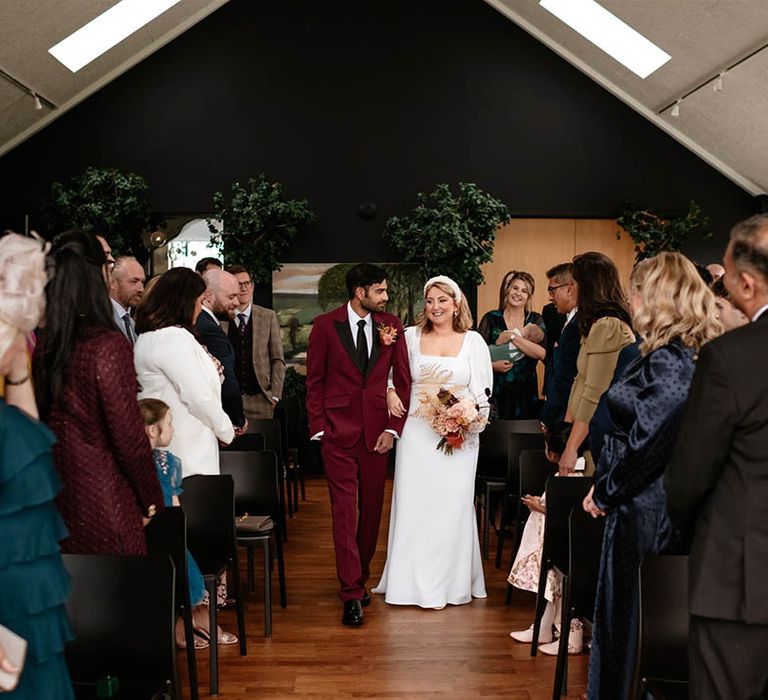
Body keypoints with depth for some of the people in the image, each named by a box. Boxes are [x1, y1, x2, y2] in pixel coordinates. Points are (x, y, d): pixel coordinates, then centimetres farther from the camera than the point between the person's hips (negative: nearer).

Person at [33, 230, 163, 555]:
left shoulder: (41, 344, -3)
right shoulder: (108, 345, -19)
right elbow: (128, 435, -15)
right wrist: (152, 499, -1)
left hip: (52, 500, 6)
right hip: (102, 504, -6)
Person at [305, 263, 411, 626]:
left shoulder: (391, 325, 4)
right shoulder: (325, 325, -2)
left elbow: (403, 380, 7)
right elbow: (314, 381, 2)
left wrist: (393, 428, 0)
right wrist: (318, 429, -4)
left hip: (377, 430, 3)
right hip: (338, 429, -3)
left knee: (372, 508, 10)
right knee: (344, 509, -4)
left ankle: (361, 577, 28)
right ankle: (352, 593, 2)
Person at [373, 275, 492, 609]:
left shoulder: (473, 341, 3)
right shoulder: (411, 336, 6)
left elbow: (483, 389, 1)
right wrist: (390, 391, -1)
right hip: (416, 433, 1)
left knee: (451, 504, 2)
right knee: (412, 503, 2)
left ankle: (448, 582, 15)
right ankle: (413, 580, 14)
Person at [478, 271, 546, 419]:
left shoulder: (535, 320, 6)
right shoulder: (491, 318, 3)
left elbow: (542, 353, -10)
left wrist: (512, 337, -12)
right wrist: (492, 365, -17)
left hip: (526, 390, 1)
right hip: (497, 389, -1)